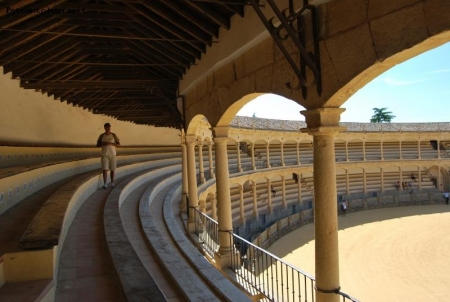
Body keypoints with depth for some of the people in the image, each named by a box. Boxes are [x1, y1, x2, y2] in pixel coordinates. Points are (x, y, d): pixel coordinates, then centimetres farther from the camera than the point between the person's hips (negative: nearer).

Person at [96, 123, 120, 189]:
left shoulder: (113, 135, -1)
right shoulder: (101, 135, 0)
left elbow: (118, 144, -1)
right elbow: (97, 145, 3)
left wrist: (111, 144, -19)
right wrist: (103, 144, -18)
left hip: (112, 154, 1)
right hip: (104, 155, -1)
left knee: (112, 169, 5)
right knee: (105, 169, -12)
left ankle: (112, 182, 22)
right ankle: (105, 184, -9)